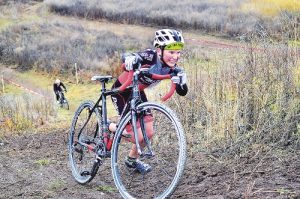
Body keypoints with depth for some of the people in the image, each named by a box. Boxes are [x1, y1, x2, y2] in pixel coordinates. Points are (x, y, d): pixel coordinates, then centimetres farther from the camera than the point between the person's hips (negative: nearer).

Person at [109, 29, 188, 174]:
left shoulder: (172, 67, -15)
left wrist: (180, 79, -37)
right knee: (138, 136, -11)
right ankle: (109, 127, 18)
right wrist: (130, 59, -73)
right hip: (121, 91, -6)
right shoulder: (150, 57, -33)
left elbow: (182, 92, -15)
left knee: (149, 133, 3)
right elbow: (126, 57, -49)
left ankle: (132, 160, 31)